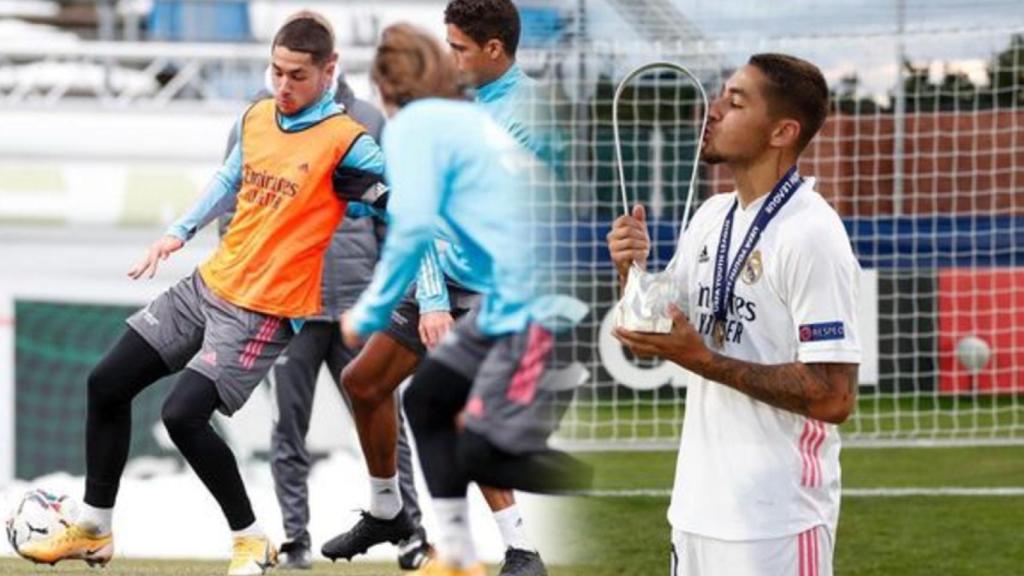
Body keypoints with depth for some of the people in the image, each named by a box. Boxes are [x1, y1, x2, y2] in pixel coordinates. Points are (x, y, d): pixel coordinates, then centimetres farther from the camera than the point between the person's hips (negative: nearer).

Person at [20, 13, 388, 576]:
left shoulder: (345, 143, -16)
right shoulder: (256, 118, 5)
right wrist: (180, 231, 17)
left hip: (263, 311, -8)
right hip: (209, 283, 8)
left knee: (183, 414, -21)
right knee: (106, 384, 9)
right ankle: (94, 529, 22)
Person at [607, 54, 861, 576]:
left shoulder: (810, 235, -16)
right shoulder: (712, 217, 9)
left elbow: (834, 397, -21)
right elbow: (656, 339, 16)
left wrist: (702, 358, -22)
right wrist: (632, 273, -3)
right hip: (698, 508, 7)